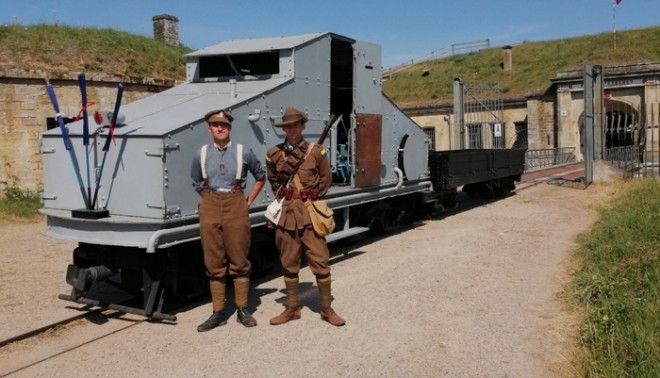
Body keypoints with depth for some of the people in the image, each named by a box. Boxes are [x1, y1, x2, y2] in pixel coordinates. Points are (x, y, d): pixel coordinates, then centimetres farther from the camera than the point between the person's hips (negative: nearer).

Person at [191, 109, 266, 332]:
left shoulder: (243, 152, 0)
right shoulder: (201, 154, 5)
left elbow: (261, 177, 13)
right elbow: (197, 184, 19)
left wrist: (249, 202, 7)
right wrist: (211, 201, 10)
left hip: (236, 206, -1)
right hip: (210, 208, 2)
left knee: (239, 260, 3)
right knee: (214, 262, 4)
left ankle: (242, 310, 14)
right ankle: (218, 312, 12)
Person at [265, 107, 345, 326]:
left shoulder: (316, 152, 0)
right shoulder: (274, 154, 5)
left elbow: (326, 179, 8)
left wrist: (311, 198, 4)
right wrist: (282, 196, 11)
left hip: (310, 211, -2)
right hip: (286, 211, 2)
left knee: (320, 261, -1)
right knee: (289, 263, 9)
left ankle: (327, 309, 11)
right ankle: (292, 308, 22)